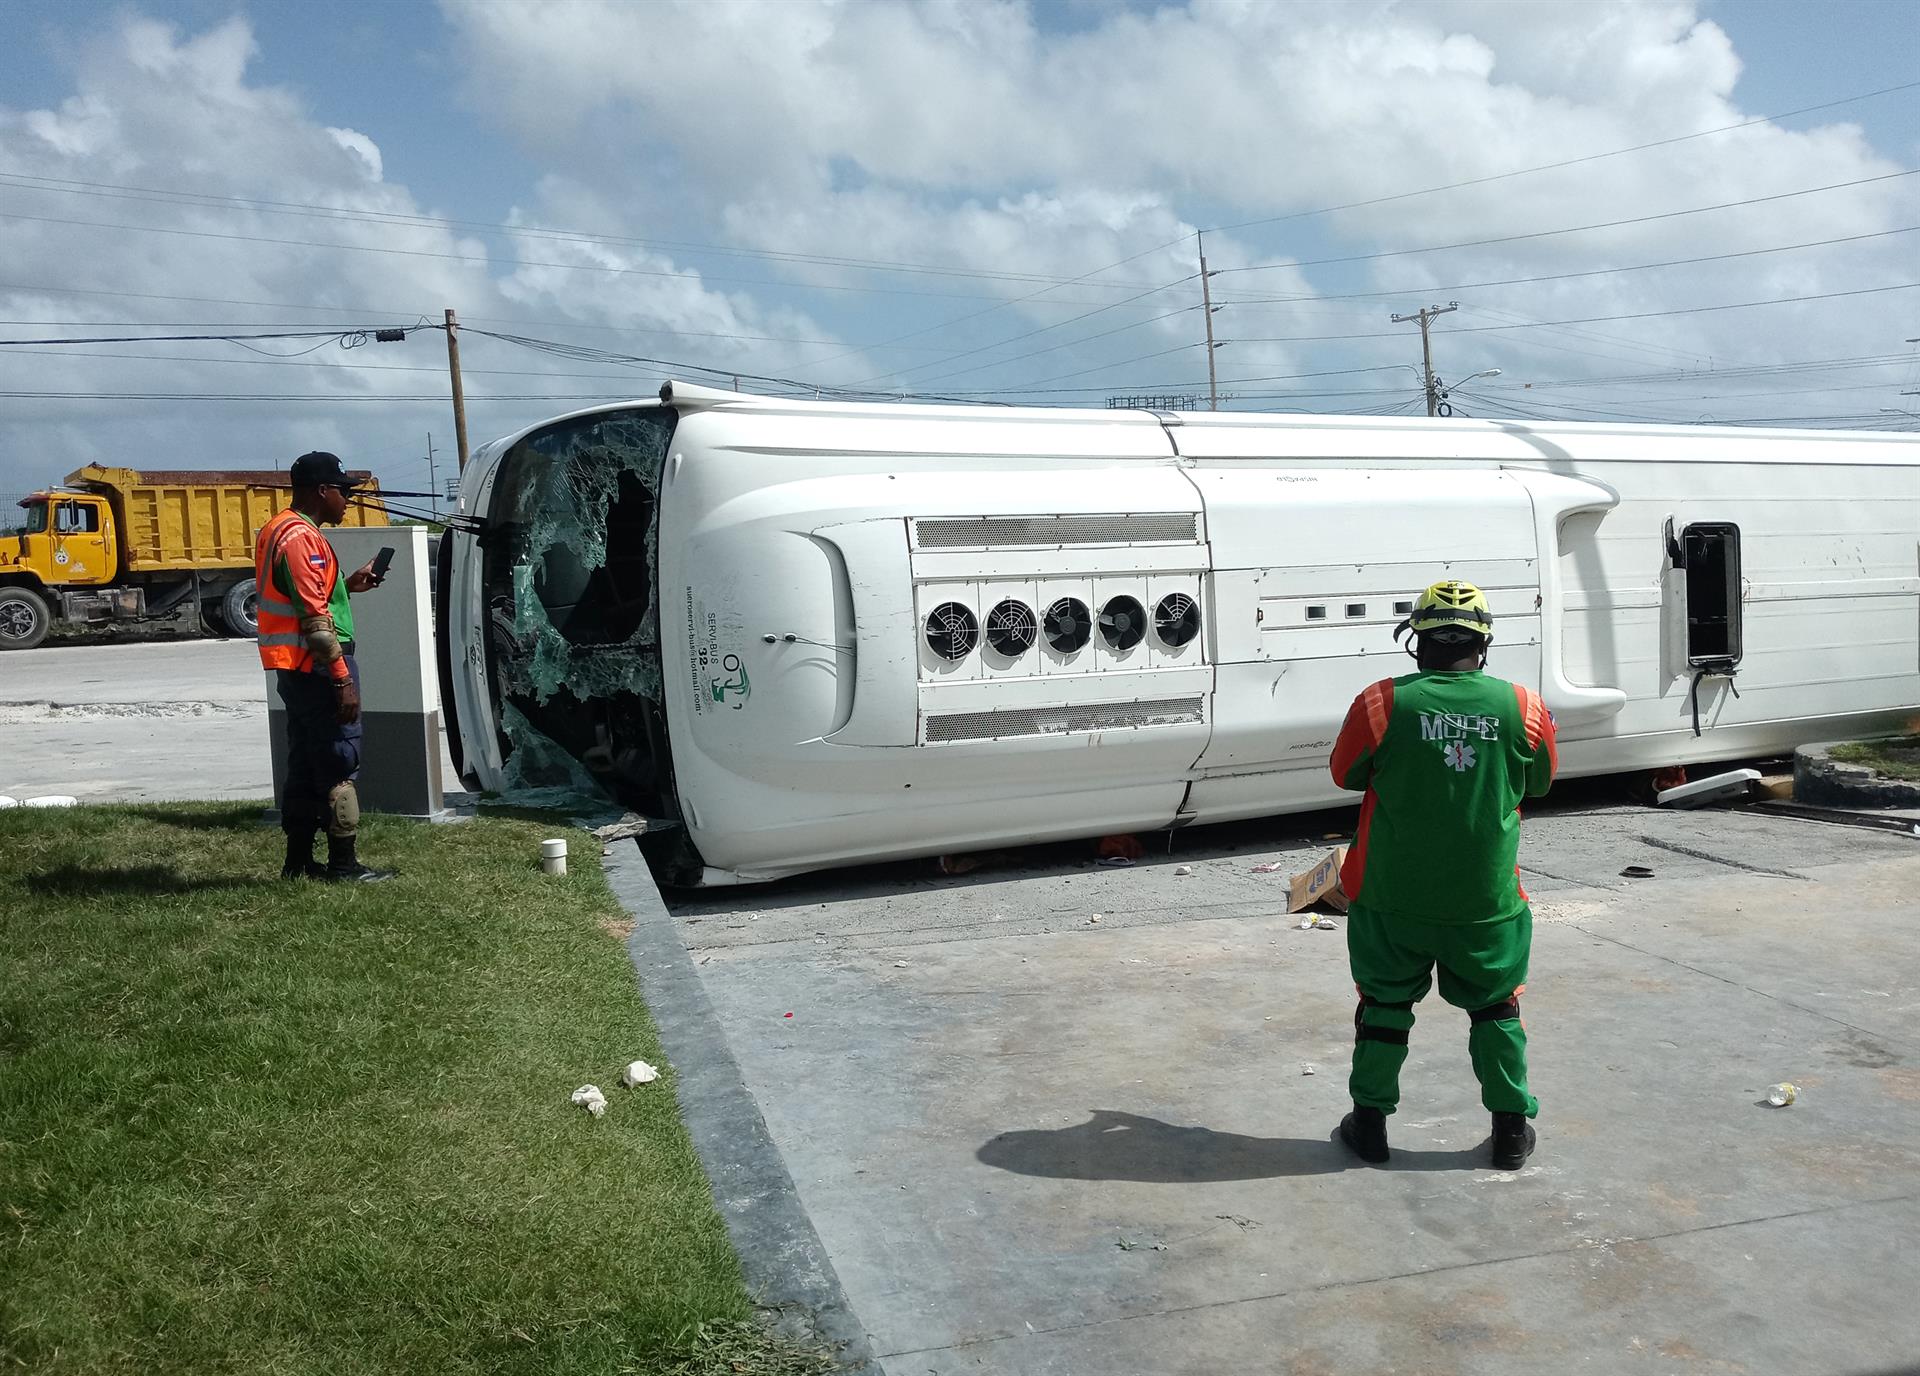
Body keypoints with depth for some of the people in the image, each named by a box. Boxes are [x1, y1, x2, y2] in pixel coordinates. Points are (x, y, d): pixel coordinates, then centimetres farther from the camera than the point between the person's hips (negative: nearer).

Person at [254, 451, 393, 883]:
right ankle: (343, 864, 0)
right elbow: (315, 619, -21)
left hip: (294, 669, 10)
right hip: (317, 667, -10)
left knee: (305, 767, 14)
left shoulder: (277, 530, 16)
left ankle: (298, 861, 20)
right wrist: (343, 680, -21)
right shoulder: (302, 537, -16)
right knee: (339, 766, -4)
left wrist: (348, 584, 17)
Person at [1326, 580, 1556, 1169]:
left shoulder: (1381, 702, -14)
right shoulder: (1523, 707, -8)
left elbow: (1346, 773, 2)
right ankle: (1511, 1128, 27)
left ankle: (1370, 1123, 24)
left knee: (1385, 1003, 15)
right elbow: (1539, 782, 10)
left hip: (1393, 897, -1)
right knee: (1495, 1008, 18)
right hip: (1486, 899, 1)